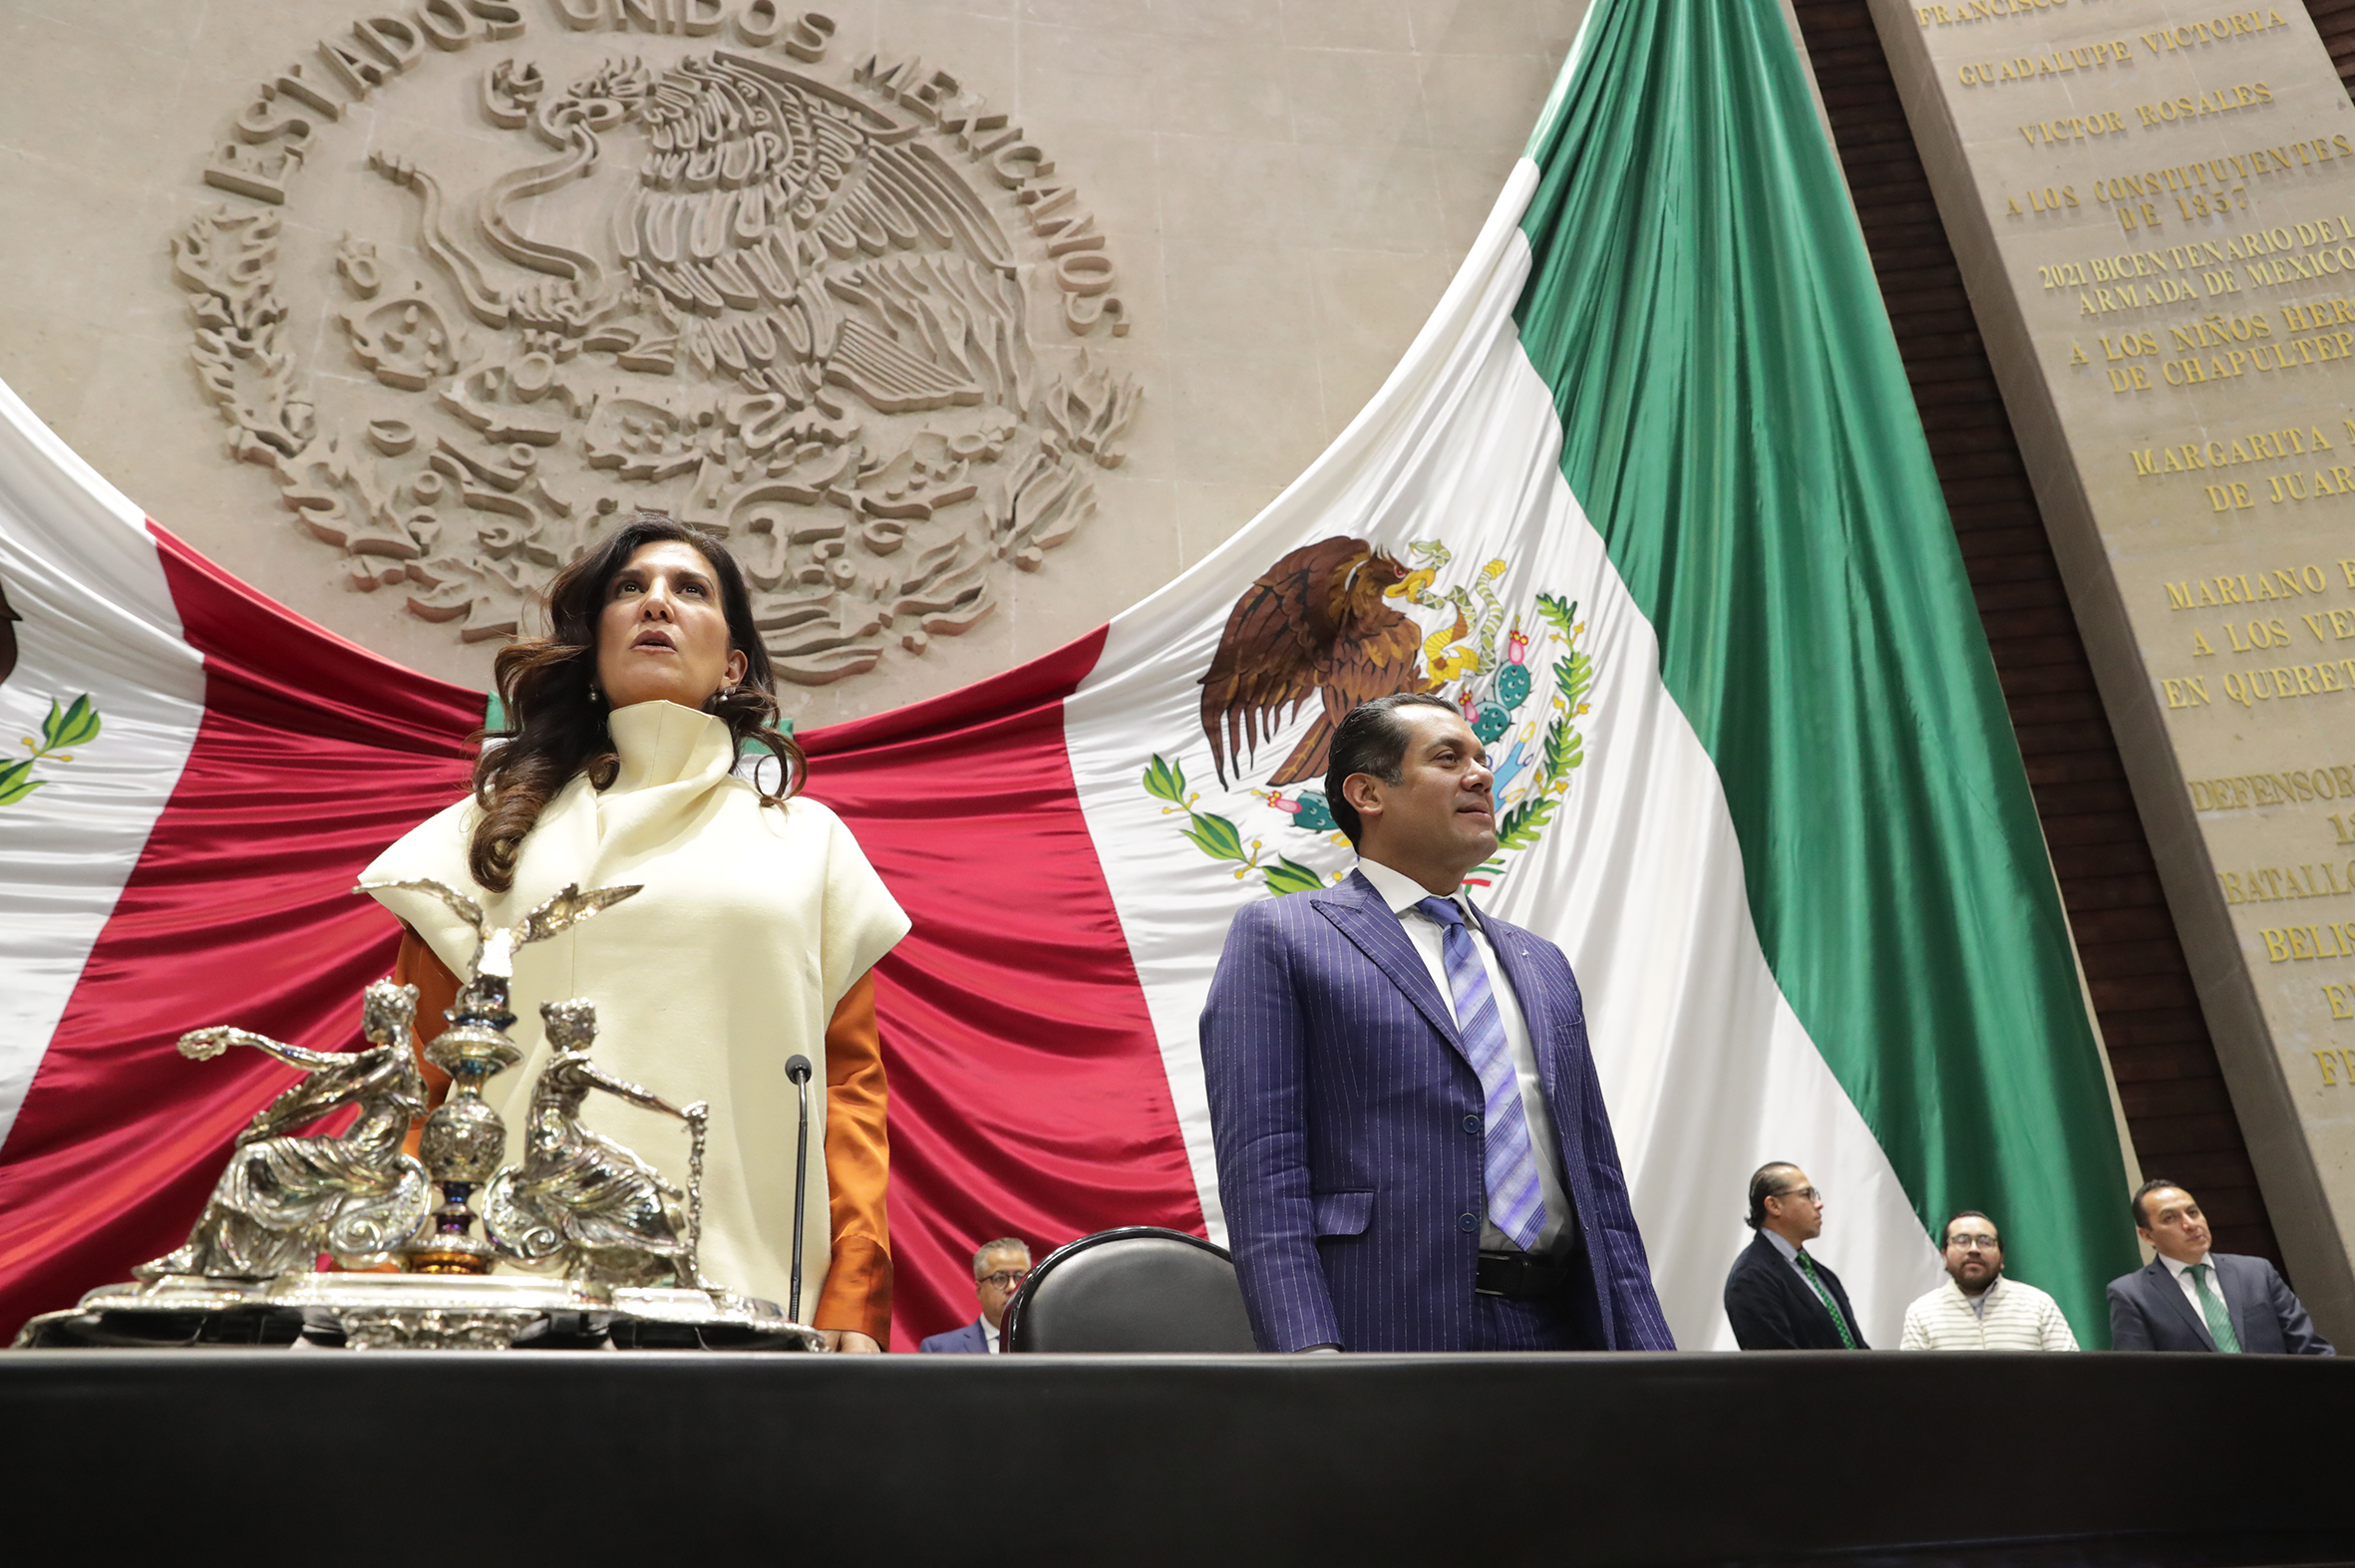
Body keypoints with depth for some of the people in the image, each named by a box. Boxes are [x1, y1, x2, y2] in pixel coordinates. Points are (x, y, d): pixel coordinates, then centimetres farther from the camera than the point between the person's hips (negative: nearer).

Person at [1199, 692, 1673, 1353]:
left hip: (1566, 1326, 5)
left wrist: (1647, 1347, 7)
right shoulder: (1278, 935, 1)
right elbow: (1261, 1170, -9)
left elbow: (1598, 1180, 16)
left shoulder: (1541, 964, 19)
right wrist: (1306, 1348, -19)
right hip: (1393, 1330, -5)